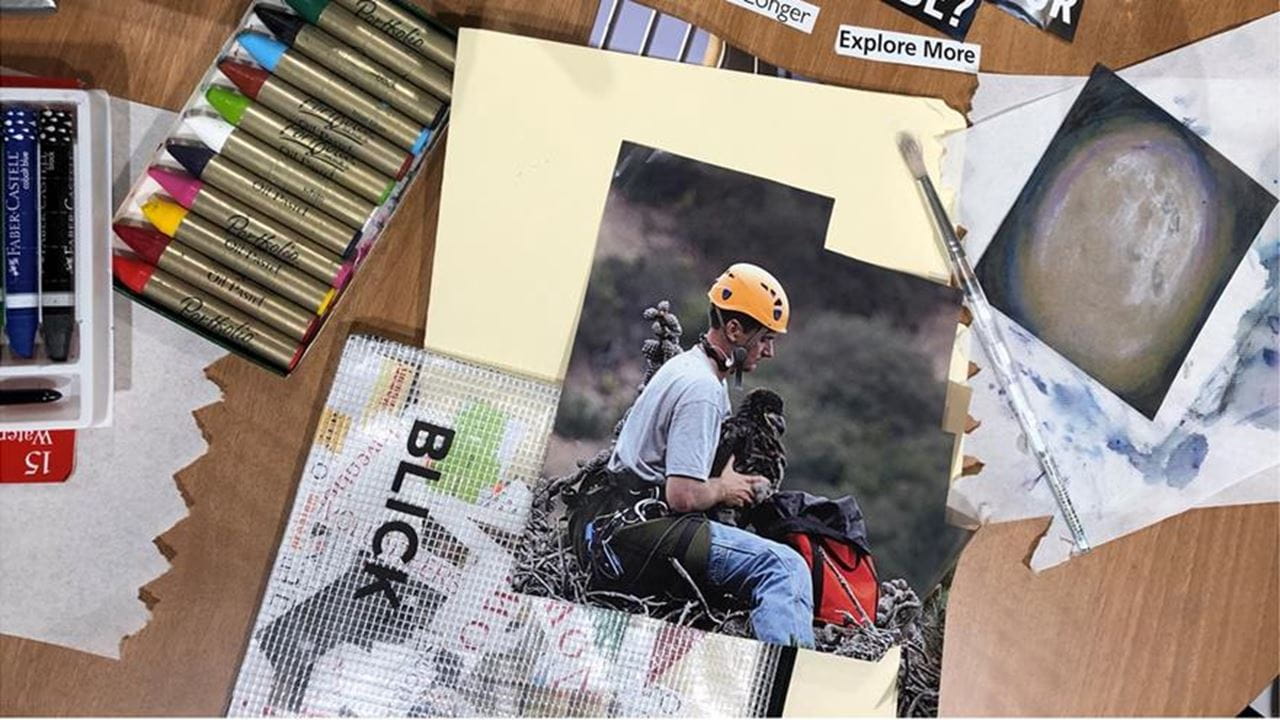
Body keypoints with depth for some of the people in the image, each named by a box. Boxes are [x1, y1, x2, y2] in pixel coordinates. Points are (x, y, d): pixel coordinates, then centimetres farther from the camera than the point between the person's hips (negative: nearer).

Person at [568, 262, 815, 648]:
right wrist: (723, 489, -3)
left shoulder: (686, 365, 16)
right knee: (785, 567, -23)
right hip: (638, 531, -11)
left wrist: (733, 482, 12)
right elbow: (682, 495, -22)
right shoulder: (702, 389, -16)